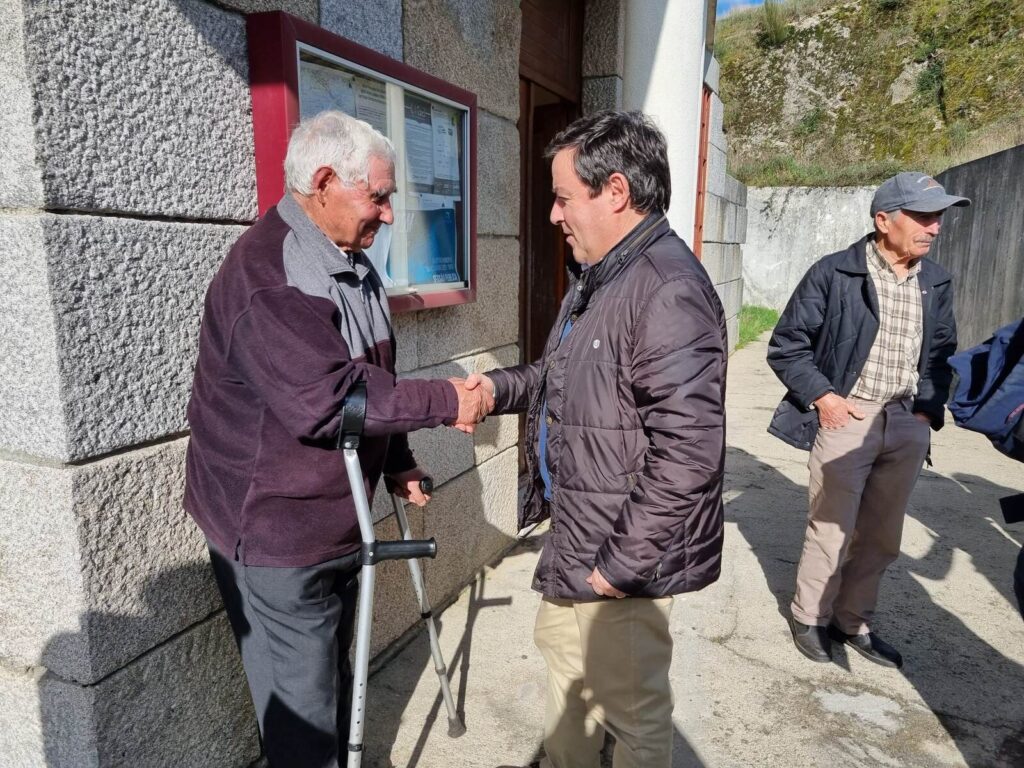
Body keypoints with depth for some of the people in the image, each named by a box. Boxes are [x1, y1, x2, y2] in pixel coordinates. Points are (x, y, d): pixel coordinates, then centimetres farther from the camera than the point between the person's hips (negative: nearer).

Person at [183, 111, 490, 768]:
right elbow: (329, 400, -32)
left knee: (335, 677, 25)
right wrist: (446, 402, -24)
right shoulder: (267, 274, -23)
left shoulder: (353, 265, 9)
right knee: (303, 709, 7)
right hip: (275, 528, -9)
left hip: (339, 514, 9)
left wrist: (399, 462, 11)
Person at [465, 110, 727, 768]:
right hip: (574, 536, 10)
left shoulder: (667, 291, -26)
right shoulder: (599, 277, 9)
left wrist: (620, 562, -22)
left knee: (632, 711, 12)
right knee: (565, 656, 28)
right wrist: (501, 385, 6)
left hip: (622, 557, -10)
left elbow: (687, 454, -29)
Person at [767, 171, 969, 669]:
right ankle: (809, 618, 25)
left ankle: (853, 620, 31)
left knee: (881, 537, 13)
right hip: (847, 418, -5)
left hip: (907, 426, 5)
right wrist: (822, 397, -12)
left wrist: (929, 407, 5)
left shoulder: (936, 284, 8)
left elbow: (941, 354, 18)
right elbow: (786, 346, -5)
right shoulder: (834, 274, -8)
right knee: (831, 530, 3)